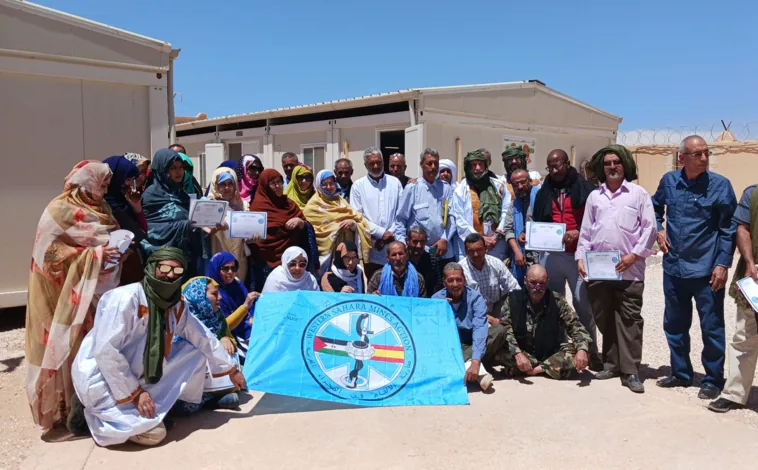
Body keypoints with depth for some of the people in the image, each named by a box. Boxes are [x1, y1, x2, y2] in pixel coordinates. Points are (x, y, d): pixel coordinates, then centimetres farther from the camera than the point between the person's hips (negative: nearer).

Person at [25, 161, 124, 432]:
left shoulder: (99, 209, 14)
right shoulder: (59, 211, -10)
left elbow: (109, 240, 18)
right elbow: (51, 252, -16)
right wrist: (94, 255, -22)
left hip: (97, 289, 7)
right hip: (68, 292, -7)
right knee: (71, 346, -2)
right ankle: (67, 406, 9)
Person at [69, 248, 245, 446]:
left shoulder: (175, 305, -1)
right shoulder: (125, 298, -25)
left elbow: (203, 337, 9)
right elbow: (106, 351, -26)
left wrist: (231, 370, 12)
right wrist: (134, 393, -22)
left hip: (139, 374, 8)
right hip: (101, 377, -8)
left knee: (195, 352, -2)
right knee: (154, 432, -17)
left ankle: (153, 407, 4)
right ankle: (91, 415, 3)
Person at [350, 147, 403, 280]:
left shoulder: (395, 182, 9)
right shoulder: (358, 186, 3)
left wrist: (390, 234, -7)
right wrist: (381, 232, -10)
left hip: (393, 244, 1)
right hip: (371, 245, -1)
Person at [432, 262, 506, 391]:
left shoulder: (475, 297, -13)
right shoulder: (436, 298, -7)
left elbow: (480, 329, -27)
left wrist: (475, 361, -41)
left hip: (472, 344, 0)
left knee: (499, 330, -24)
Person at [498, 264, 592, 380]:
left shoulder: (557, 301, -6)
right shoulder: (514, 299, -10)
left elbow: (575, 327, -8)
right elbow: (505, 329, -17)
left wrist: (582, 349, -29)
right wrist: (518, 353, -34)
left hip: (551, 353, 1)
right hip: (522, 353, -1)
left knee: (575, 352, -25)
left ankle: (537, 369, -20)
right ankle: (552, 367, -21)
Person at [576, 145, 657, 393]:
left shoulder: (638, 193, 5)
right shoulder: (594, 196, 15)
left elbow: (649, 228, -1)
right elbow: (585, 231, 13)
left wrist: (634, 255, -10)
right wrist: (580, 257, 1)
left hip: (628, 269, -4)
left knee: (629, 319, -4)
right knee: (604, 318, 9)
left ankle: (630, 371, 1)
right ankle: (611, 364, 21)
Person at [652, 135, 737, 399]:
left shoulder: (720, 185, -6)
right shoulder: (669, 181, 4)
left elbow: (728, 229, -5)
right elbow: (655, 208, 23)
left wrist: (723, 264, -11)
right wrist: (658, 230, 6)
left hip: (706, 270, -4)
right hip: (674, 268, 4)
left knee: (712, 327, 3)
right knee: (674, 325, 14)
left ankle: (713, 380, 19)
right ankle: (680, 373, 30)